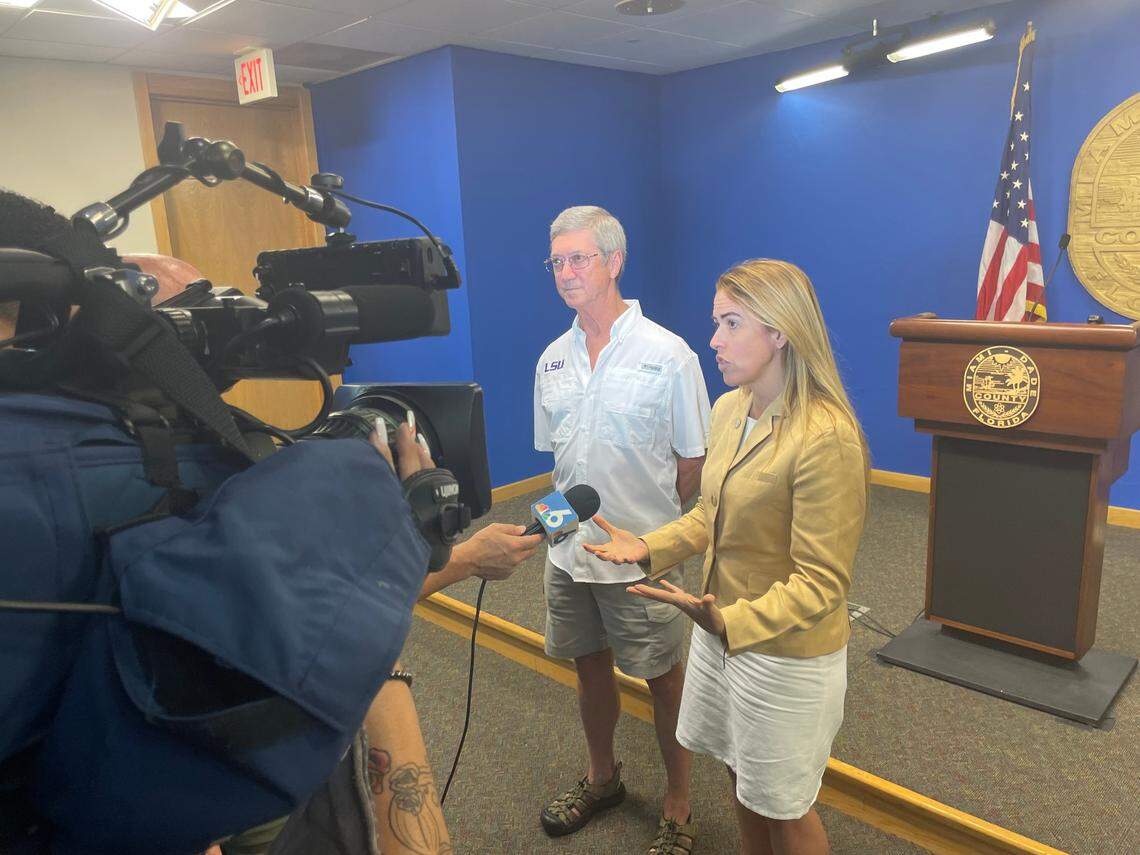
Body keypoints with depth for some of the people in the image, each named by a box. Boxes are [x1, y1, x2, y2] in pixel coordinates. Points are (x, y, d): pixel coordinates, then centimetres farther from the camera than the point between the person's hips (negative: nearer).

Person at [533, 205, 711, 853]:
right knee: (590, 666, 21)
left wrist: (650, 525, -4)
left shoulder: (667, 354, -13)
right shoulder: (553, 359, 4)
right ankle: (603, 777, 45)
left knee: (665, 679, 11)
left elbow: (694, 459, -7)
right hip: (570, 549, 5)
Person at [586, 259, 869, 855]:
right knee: (744, 784, 25)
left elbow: (820, 583, -23)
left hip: (786, 652, -7)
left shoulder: (826, 436, -26)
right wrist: (648, 548, -5)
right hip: (722, 631, 7)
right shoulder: (728, 410, 0)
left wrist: (729, 622, -36)